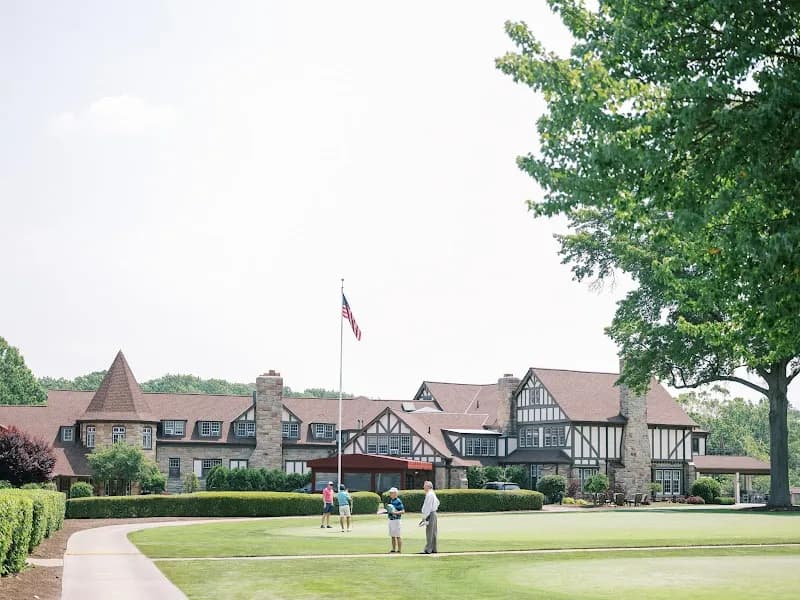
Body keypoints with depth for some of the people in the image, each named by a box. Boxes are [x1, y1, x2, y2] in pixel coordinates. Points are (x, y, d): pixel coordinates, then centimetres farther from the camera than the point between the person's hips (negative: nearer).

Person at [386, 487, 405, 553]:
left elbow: (403, 511, -15)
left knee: (397, 536, -5)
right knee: (392, 536, 13)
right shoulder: (390, 501, 13)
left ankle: (399, 550, -1)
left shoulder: (398, 501, -13)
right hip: (390, 519, 8)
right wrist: (385, 511, 6)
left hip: (396, 520, -8)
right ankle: (393, 549, 20)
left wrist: (395, 512, -26)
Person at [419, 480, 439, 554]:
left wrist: (424, 518, -20)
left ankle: (428, 550, -12)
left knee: (429, 533, -10)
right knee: (433, 532, 12)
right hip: (433, 513, 10)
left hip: (430, 514, -10)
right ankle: (434, 549, 15)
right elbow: (437, 503, 31)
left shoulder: (429, 494, -15)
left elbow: (428, 507, -20)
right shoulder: (433, 494, 16)